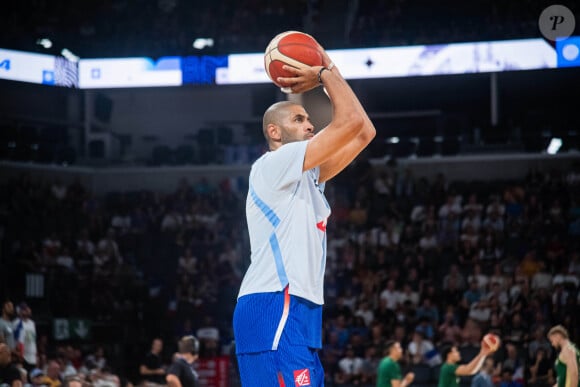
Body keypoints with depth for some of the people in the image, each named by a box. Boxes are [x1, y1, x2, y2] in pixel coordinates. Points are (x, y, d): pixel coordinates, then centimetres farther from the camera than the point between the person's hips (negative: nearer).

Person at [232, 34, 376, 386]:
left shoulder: (305, 176, 24)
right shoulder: (275, 165, -4)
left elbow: (364, 132, 21)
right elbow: (350, 121, -10)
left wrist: (328, 73, 19)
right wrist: (326, 73, 6)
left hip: (295, 310, 10)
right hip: (275, 308, -10)